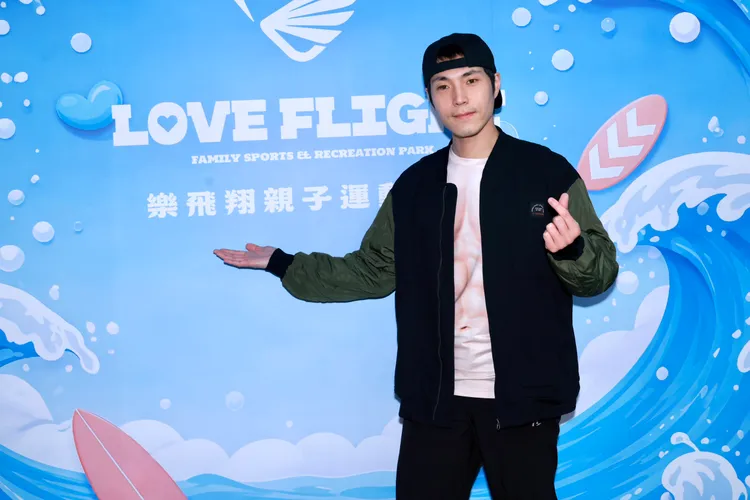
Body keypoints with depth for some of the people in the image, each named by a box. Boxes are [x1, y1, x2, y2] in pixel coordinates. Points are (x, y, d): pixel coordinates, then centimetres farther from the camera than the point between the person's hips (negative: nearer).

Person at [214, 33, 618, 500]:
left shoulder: (548, 172, -4)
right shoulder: (415, 184, 7)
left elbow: (602, 273, -3)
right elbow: (373, 271, 13)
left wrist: (572, 249, -26)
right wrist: (280, 263, 10)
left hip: (520, 396, -3)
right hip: (435, 397, 3)